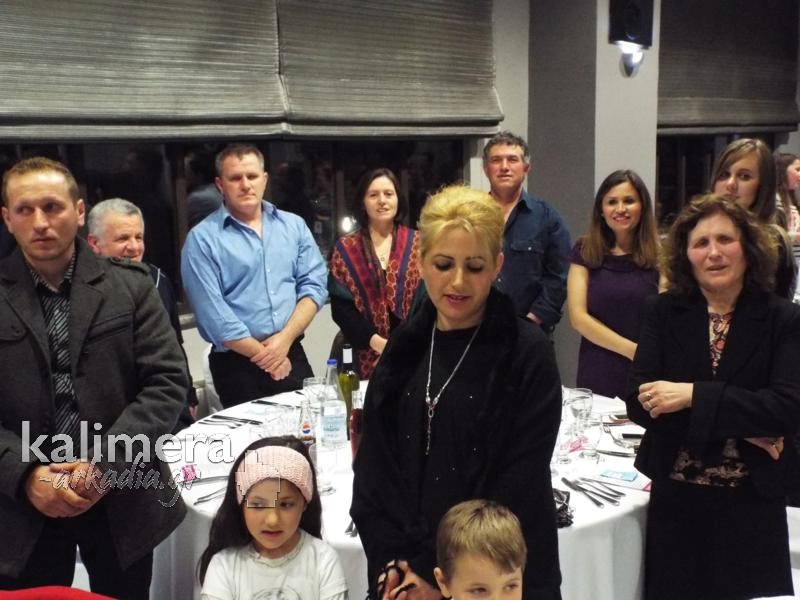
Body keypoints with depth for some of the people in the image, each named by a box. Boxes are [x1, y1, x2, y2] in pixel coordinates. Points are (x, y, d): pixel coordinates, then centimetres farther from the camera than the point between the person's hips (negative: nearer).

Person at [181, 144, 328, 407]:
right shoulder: (202, 239, -5)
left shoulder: (294, 226, 8)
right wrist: (265, 356, -11)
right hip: (237, 365, -3)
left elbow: (313, 285, 2)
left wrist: (285, 339, -12)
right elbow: (212, 314, -12)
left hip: (293, 356, 4)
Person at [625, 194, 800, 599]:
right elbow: (639, 401, -10)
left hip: (752, 504, -1)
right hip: (675, 500, 1)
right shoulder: (662, 312, 0)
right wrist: (742, 427, -16)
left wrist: (693, 396, -23)